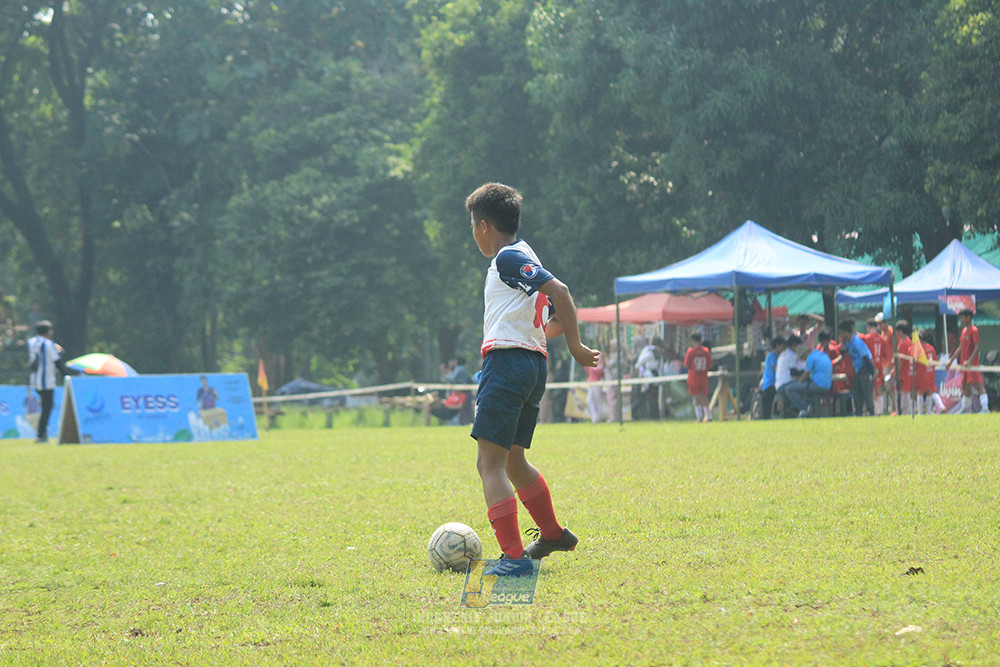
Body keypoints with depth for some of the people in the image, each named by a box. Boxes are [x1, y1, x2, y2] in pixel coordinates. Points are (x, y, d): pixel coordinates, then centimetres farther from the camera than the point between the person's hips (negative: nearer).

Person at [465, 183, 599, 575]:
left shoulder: (508, 258, -8)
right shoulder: (522, 258, 21)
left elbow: (559, 291, -20)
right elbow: (559, 315, 25)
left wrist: (575, 347, -14)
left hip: (507, 362, -10)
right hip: (532, 366, 10)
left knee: (490, 463, -14)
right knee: (513, 461, 24)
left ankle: (514, 556, -23)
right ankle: (553, 535, 39)